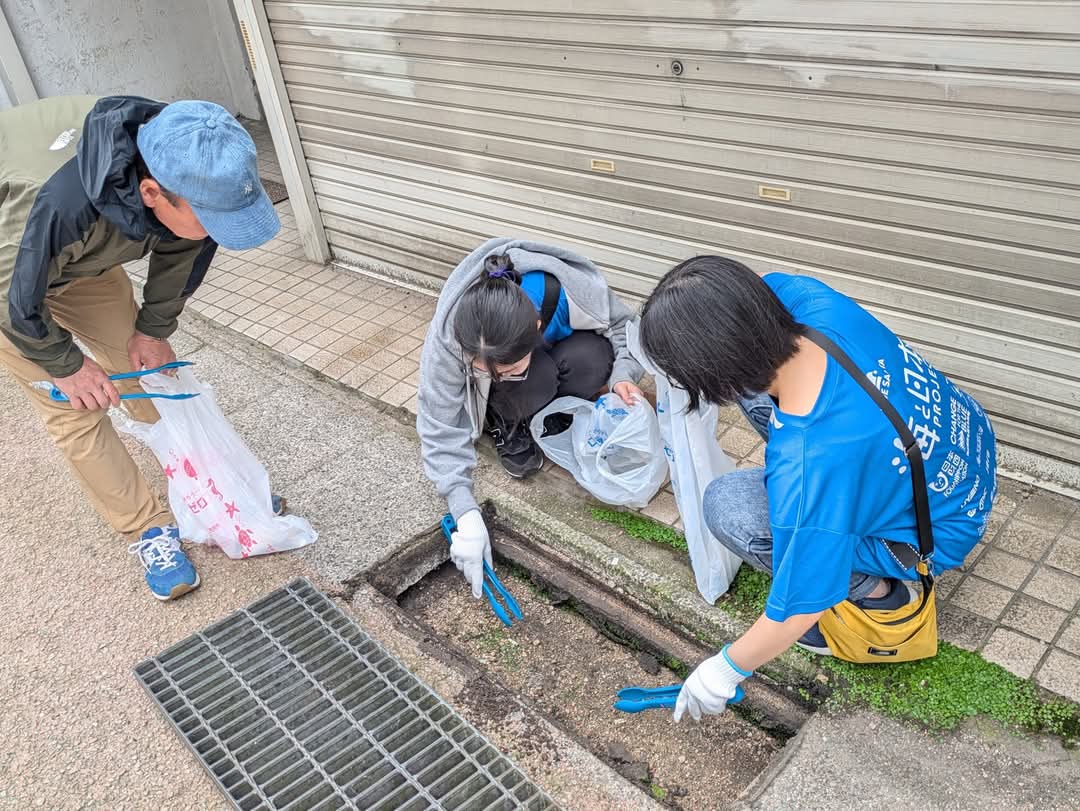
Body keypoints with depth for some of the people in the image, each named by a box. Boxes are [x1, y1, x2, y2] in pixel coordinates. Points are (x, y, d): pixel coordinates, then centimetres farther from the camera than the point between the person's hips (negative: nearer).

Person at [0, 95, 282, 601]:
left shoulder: (180, 169, -29)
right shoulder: (57, 204, -46)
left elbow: (182, 251, -7)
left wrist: (153, 328, -1)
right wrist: (65, 365, -14)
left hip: (79, 255, 5)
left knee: (146, 368, 4)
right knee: (75, 409, -6)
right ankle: (148, 529, 9)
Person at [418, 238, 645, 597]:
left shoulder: (571, 294, -39)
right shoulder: (448, 337, -39)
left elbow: (624, 326, -17)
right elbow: (441, 426, -31)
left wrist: (623, 374, -37)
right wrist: (465, 513, -39)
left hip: (554, 354, 2)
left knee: (592, 357, -33)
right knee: (533, 379, -37)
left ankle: (556, 416, -3)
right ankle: (508, 427, -4)